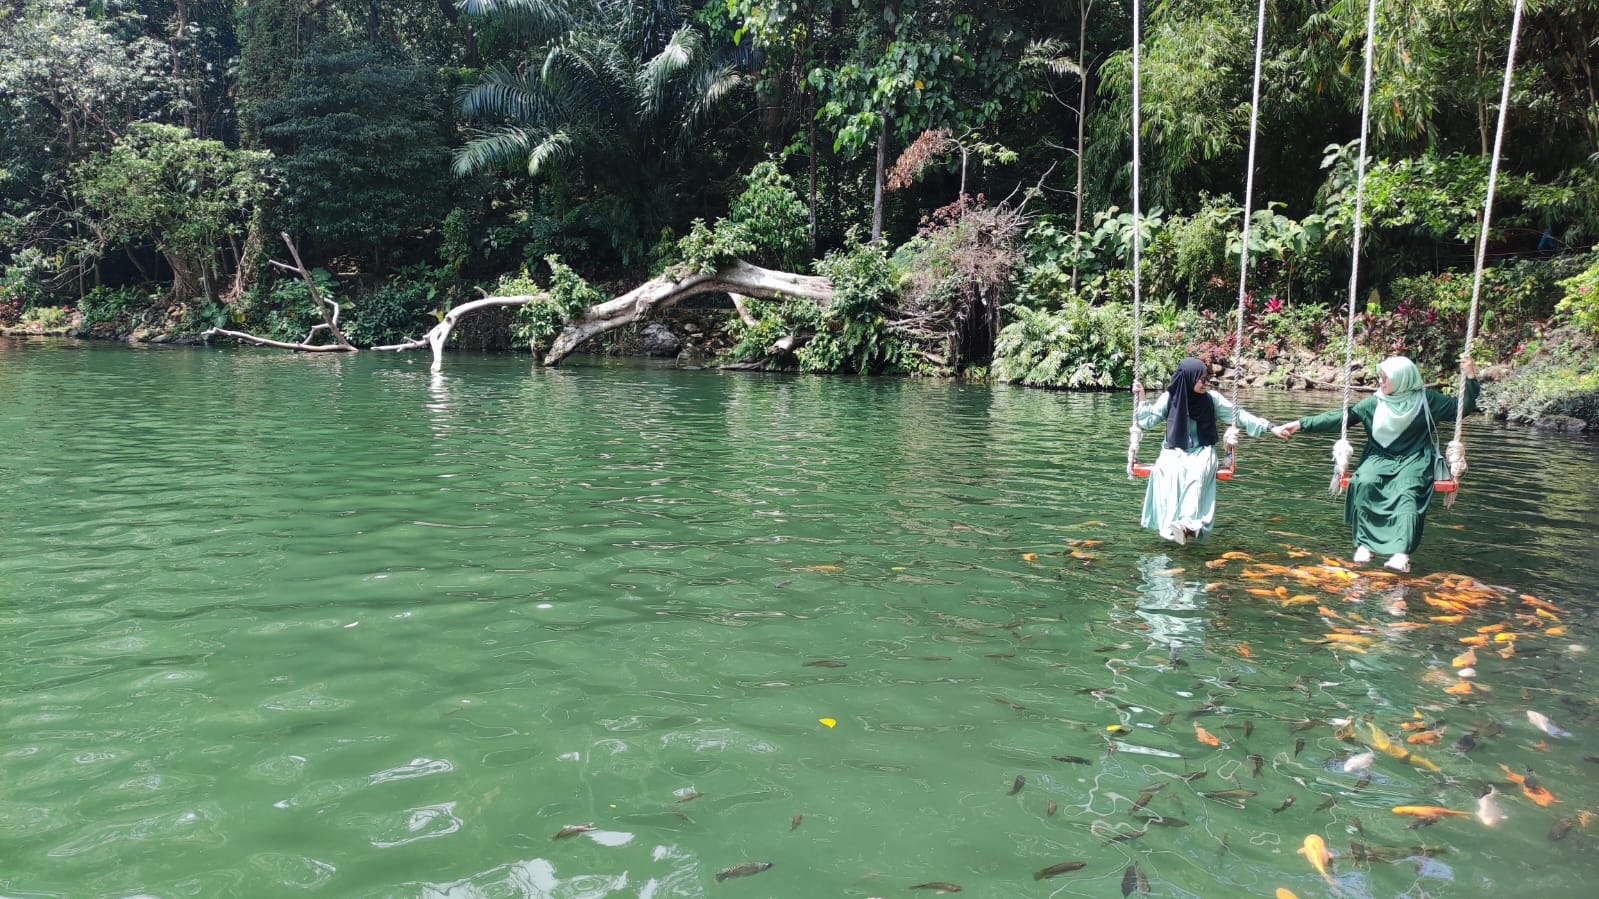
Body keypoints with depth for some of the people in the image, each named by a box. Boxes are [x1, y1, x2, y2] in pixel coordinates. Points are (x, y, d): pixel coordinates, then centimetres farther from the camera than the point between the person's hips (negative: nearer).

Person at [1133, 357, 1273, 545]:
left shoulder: (1212, 399, 1)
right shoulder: (1169, 398, -1)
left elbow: (1238, 415, 2)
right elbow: (1148, 421, 1)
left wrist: (1267, 426, -5)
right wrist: (1141, 397, -9)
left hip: (1202, 451, 0)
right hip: (1175, 452, 0)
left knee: (1198, 472, -35)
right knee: (1169, 472, -35)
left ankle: (1189, 523, -47)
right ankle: (1170, 524, -44)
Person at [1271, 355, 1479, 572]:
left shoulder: (1425, 399, -1)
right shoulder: (1374, 403, -1)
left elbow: (1460, 408, 7)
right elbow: (1340, 417, -5)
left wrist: (1470, 378, -7)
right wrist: (1301, 424, -14)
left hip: (1414, 460, -2)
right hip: (1380, 458, 2)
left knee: (1407, 493, -32)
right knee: (1364, 483, -30)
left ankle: (1401, 553, -43)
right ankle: (1364, 543, -26)